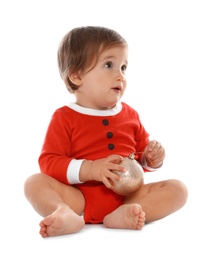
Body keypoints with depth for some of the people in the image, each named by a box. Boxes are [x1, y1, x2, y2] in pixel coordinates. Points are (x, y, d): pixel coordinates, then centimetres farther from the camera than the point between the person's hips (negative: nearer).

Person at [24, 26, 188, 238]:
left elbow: (140, 156, 23)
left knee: (177, 188, -15)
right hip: (80, 198, -3)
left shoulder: (130, 114, 14)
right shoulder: (64, 117, 1)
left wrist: (151, 159, -3)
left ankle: (123, 215, -37)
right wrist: (90, 169, -21)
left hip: (126, 195, 3)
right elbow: (48, 162, -8)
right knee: (34, 182, -22)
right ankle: (66, 215, -50)